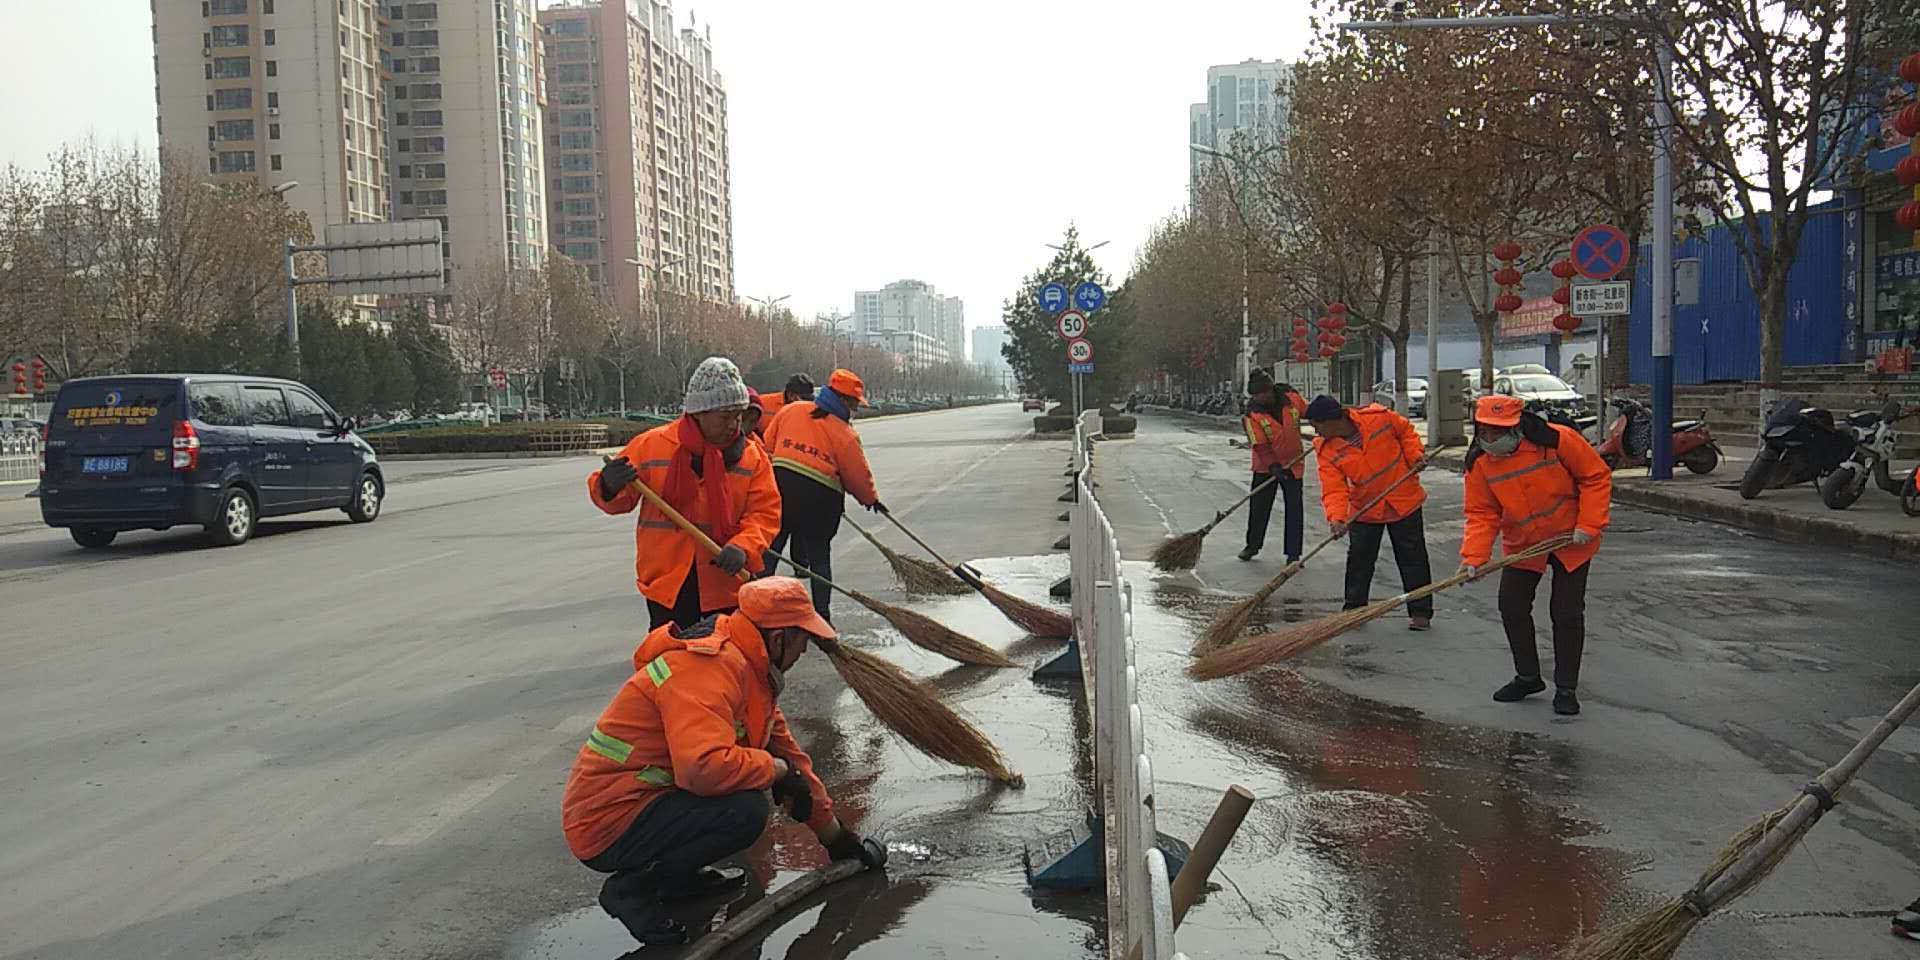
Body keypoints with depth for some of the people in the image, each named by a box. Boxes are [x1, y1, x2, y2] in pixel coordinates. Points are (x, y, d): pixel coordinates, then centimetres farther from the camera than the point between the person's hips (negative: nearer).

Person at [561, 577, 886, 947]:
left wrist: (834, 835, 19)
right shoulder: (707, 667, -23)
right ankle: (632, 886, -7)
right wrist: (776, 768, -18)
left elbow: (787, 752, 16)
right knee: (746, 810, -26)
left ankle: (678, 872, 13)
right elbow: (705, 766, -36)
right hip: (606, 825, -10)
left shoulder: (746, 665, 9)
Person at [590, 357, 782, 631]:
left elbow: (765, 513, -3)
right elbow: (620, 501, 5)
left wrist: (742, 547, -22)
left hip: (727, 581, 1)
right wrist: (609, 487, -20)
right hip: (666, 581, -1)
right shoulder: (651, 446, -1)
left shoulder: (751, 456, 2)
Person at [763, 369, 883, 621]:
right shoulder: (845, 434, -5)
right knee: (819, 557, 11)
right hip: (819, 498, -3)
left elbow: (768, 444, 11)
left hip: (780, 488, 3)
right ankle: (822, 616, 13)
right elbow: (858, 475, 1)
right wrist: (871, 498, 19)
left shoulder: (791, 410, 5)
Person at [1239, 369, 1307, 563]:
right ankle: (1252, 545, 28)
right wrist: (1273, 466, -30)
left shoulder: (1292, 398, -12)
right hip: (1265, 466, -1)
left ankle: (1293, 553, 8)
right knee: (1259, 506, 8)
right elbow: (1259, 445, -20)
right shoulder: (1252, 414, -18)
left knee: (1294, 509, 2)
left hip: (1293, 463, 1)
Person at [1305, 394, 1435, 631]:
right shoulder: (1325, 451, -14)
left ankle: (1421, 612, 15)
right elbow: (1333, 488, -20)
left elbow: (1406, 431, 1)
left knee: (1412, 558, 5)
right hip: (1364, 509, 2)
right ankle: (1354, 610, 19)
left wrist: (1415, 457, -10)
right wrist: (1337, 518, -35)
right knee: (1359, 560, 6)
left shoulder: (1378, 417, -20)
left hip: (1404, 502, -2)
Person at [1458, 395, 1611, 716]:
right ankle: (1528, 677, 23)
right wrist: (1473, 556, -23)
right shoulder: (1480, 464, -13)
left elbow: (1597, 477, -14)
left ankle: (1566, 688, 12)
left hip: (1571, 541, -4)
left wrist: (1589, 524, -19)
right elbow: (1482, 515, -10)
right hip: (1521, 545, 4)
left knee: (1567, 613, -1)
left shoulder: (1558, 441, -24)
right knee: (1511, 607, 2)